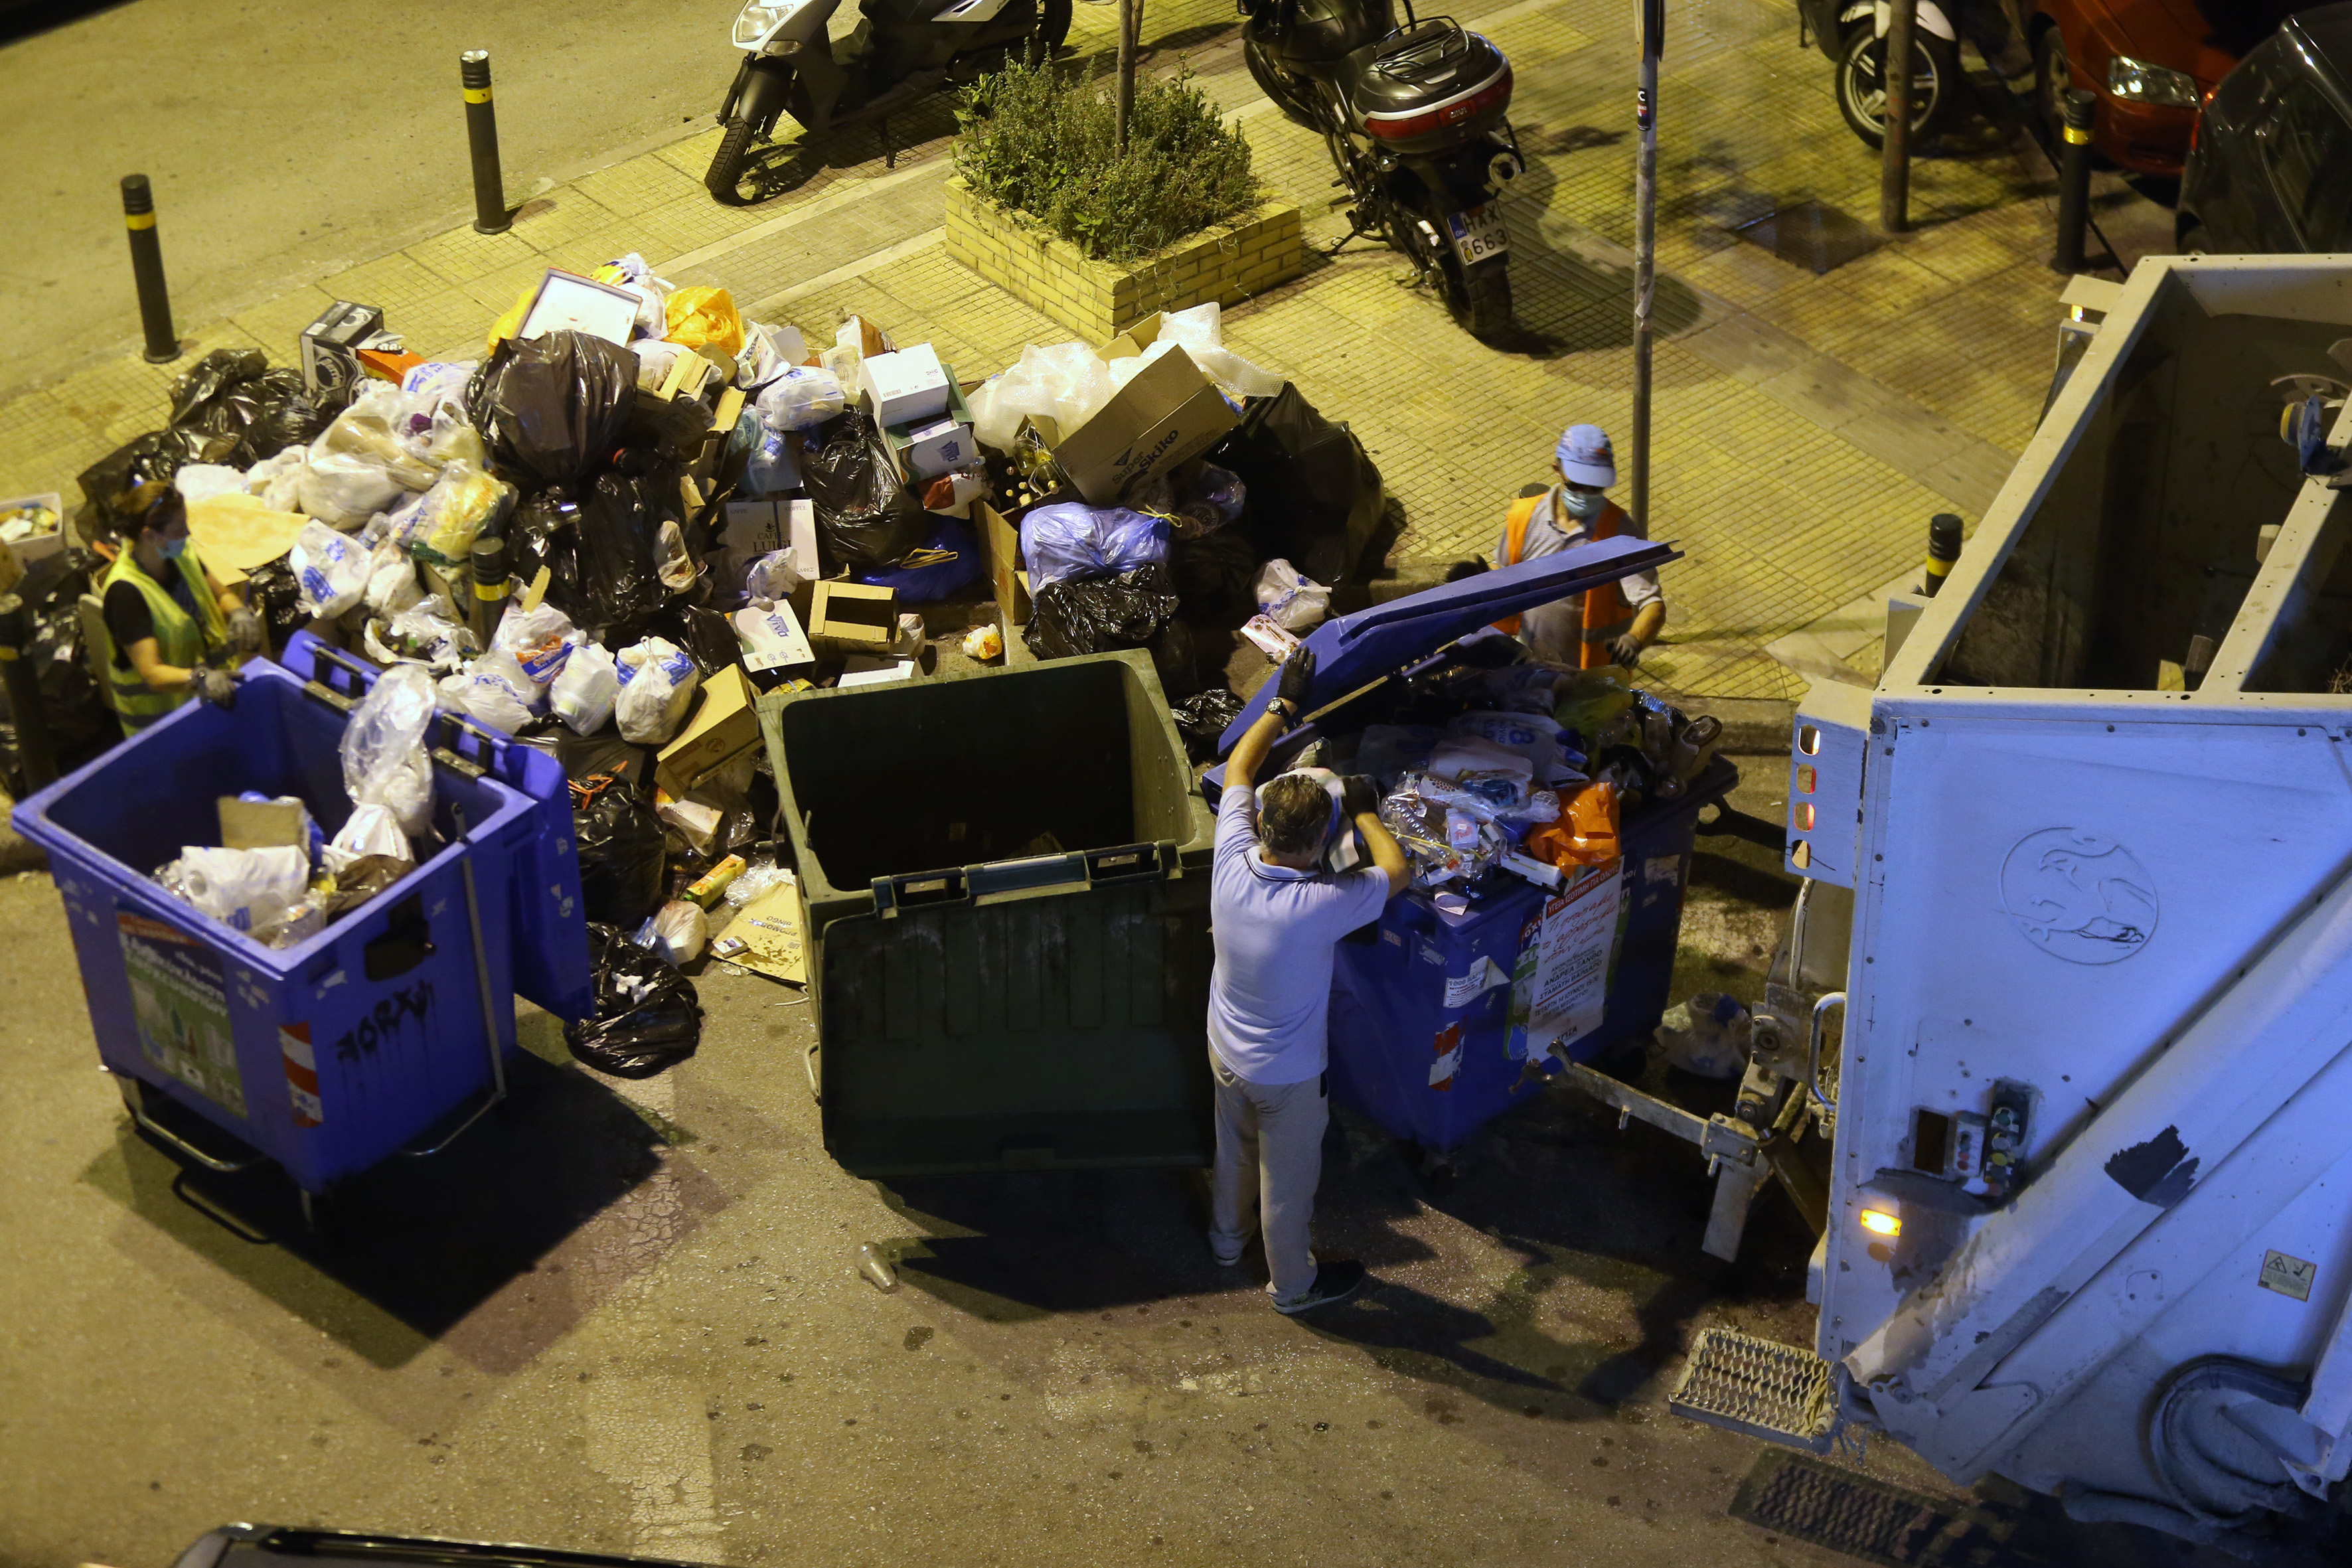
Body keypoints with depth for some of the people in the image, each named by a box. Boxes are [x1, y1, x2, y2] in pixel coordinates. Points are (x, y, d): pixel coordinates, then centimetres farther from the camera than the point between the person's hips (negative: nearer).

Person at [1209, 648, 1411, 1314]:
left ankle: (1228, 1236, 58)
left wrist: (1286, 704, -4)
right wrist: (1364, 810, -9)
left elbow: (1238, 769, -8)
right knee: (1288, 1180, 20)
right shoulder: (1321, 907, -39)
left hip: (1226, 1051, 5)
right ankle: (1294, 1284, 43)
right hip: (1287, 1073, -5)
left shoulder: (1232, 862, -25)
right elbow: (1397, 871, -20)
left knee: (1234, 1151, 32)